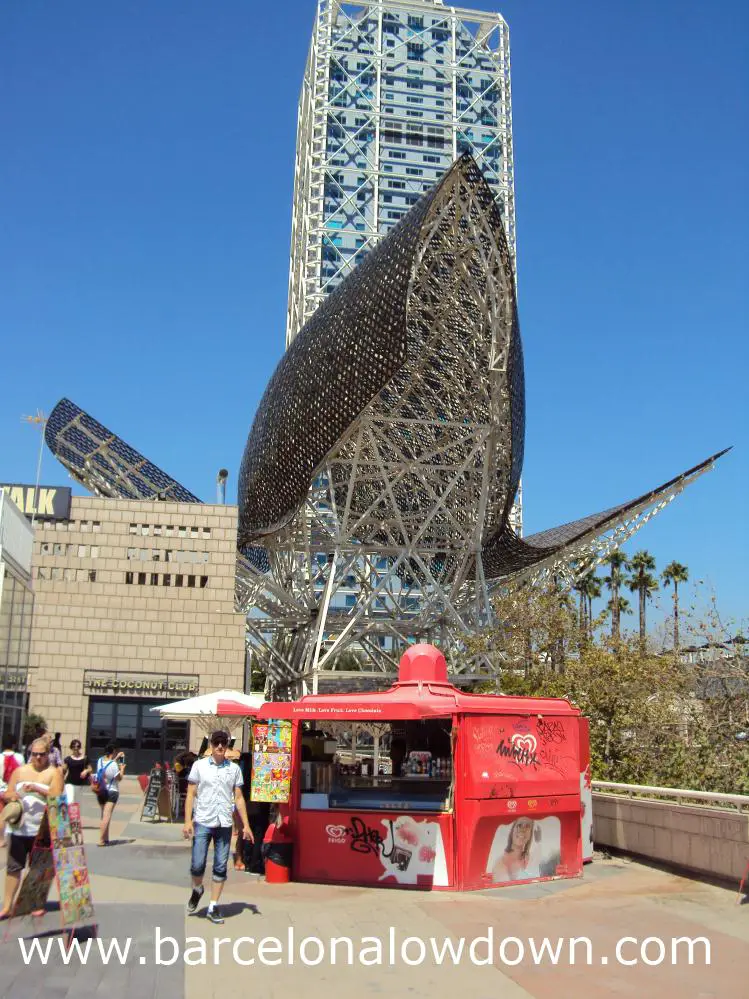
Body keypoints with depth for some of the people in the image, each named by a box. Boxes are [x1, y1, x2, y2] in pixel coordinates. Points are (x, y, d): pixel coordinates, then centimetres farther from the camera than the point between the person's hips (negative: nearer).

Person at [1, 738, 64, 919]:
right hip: (18, 827, 3)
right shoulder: (20, 771, 10)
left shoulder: (54, 772, -1)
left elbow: (57, 796, -12)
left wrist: (37, 789, -24)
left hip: (42, 829, -3)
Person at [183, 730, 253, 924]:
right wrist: (188, 821, -7)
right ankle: (197, 889, 28)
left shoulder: (234, 768, 8)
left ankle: (213, 907, 14)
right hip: (202, 822, -2)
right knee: (197, 865, -3)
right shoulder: (199, 765, 3)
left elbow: (238, 798, 10)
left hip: (225, 824, 2)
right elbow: (191, 795, 2)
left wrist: (246, 825, 5)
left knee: (221, 867, 3)